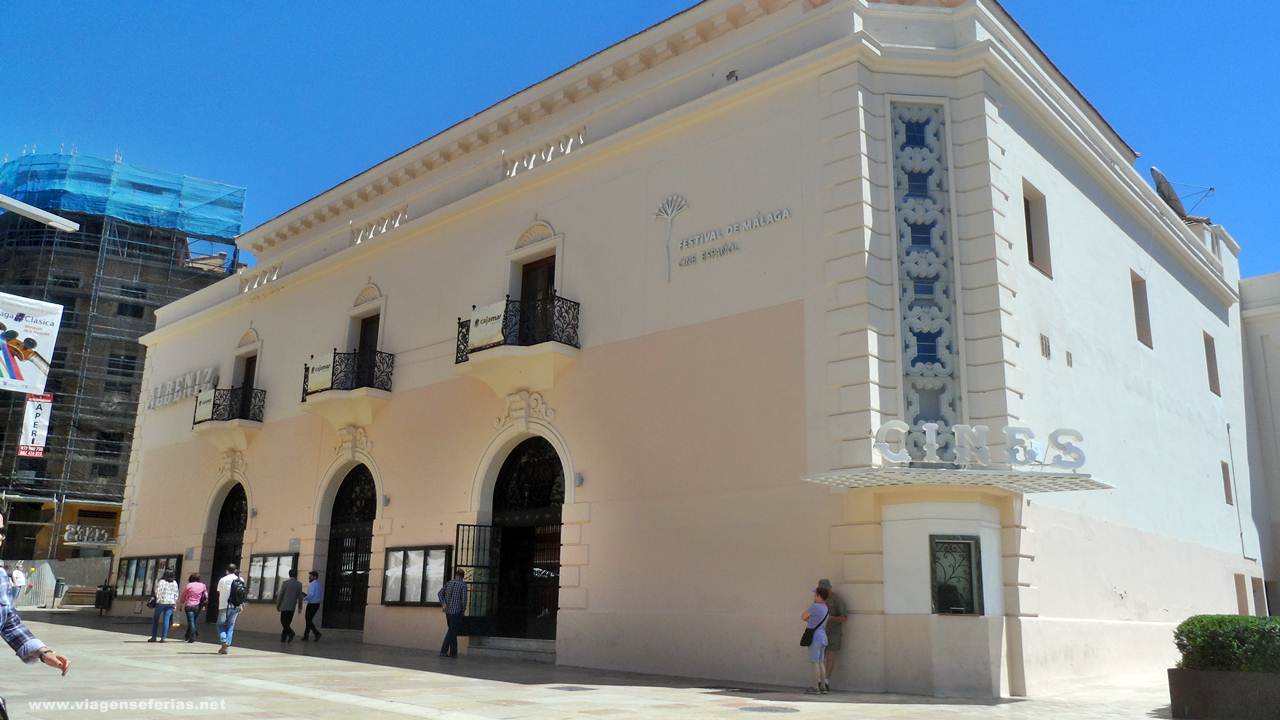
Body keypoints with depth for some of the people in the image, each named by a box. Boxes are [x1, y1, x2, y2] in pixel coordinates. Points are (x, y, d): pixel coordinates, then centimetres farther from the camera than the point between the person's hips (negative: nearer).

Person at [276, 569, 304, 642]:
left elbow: (280, 595, -6)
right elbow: (300, 596, 0)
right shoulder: (299, 584, -1)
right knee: (287, 622, 11)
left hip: (285, 606, -3)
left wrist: (277, 605, 4)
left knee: (283, 622, 0)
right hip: (293, 607, 3)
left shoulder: (285, 583, -6)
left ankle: (291, 633, -20)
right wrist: (300, 606, 8)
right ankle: (283, 637, 9)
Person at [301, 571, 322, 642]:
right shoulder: (319, 584, 14)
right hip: (317, 604, 9)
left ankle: (317, 633, -16)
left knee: (308, 620, -4)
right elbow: (321, 596, 19)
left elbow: (311, 594, -24)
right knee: (309, 620, 16)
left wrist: (304, 598, -9)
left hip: (312, 604, -9)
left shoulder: (313, 584, -14)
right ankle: (306, 635, 20)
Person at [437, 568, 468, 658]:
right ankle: (443, 651, -10)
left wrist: (443, 604, -9)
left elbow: (439, 593, -1)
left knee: (453, 631, 15)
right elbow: (464, 599, -13)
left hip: (448, 611, 6)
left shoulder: (449, 583, 9)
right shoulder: (463, 585, -7)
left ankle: (453, 652, 15)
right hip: (457, 612, -6)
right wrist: (463, 610, 1)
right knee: (451, 632, -3)